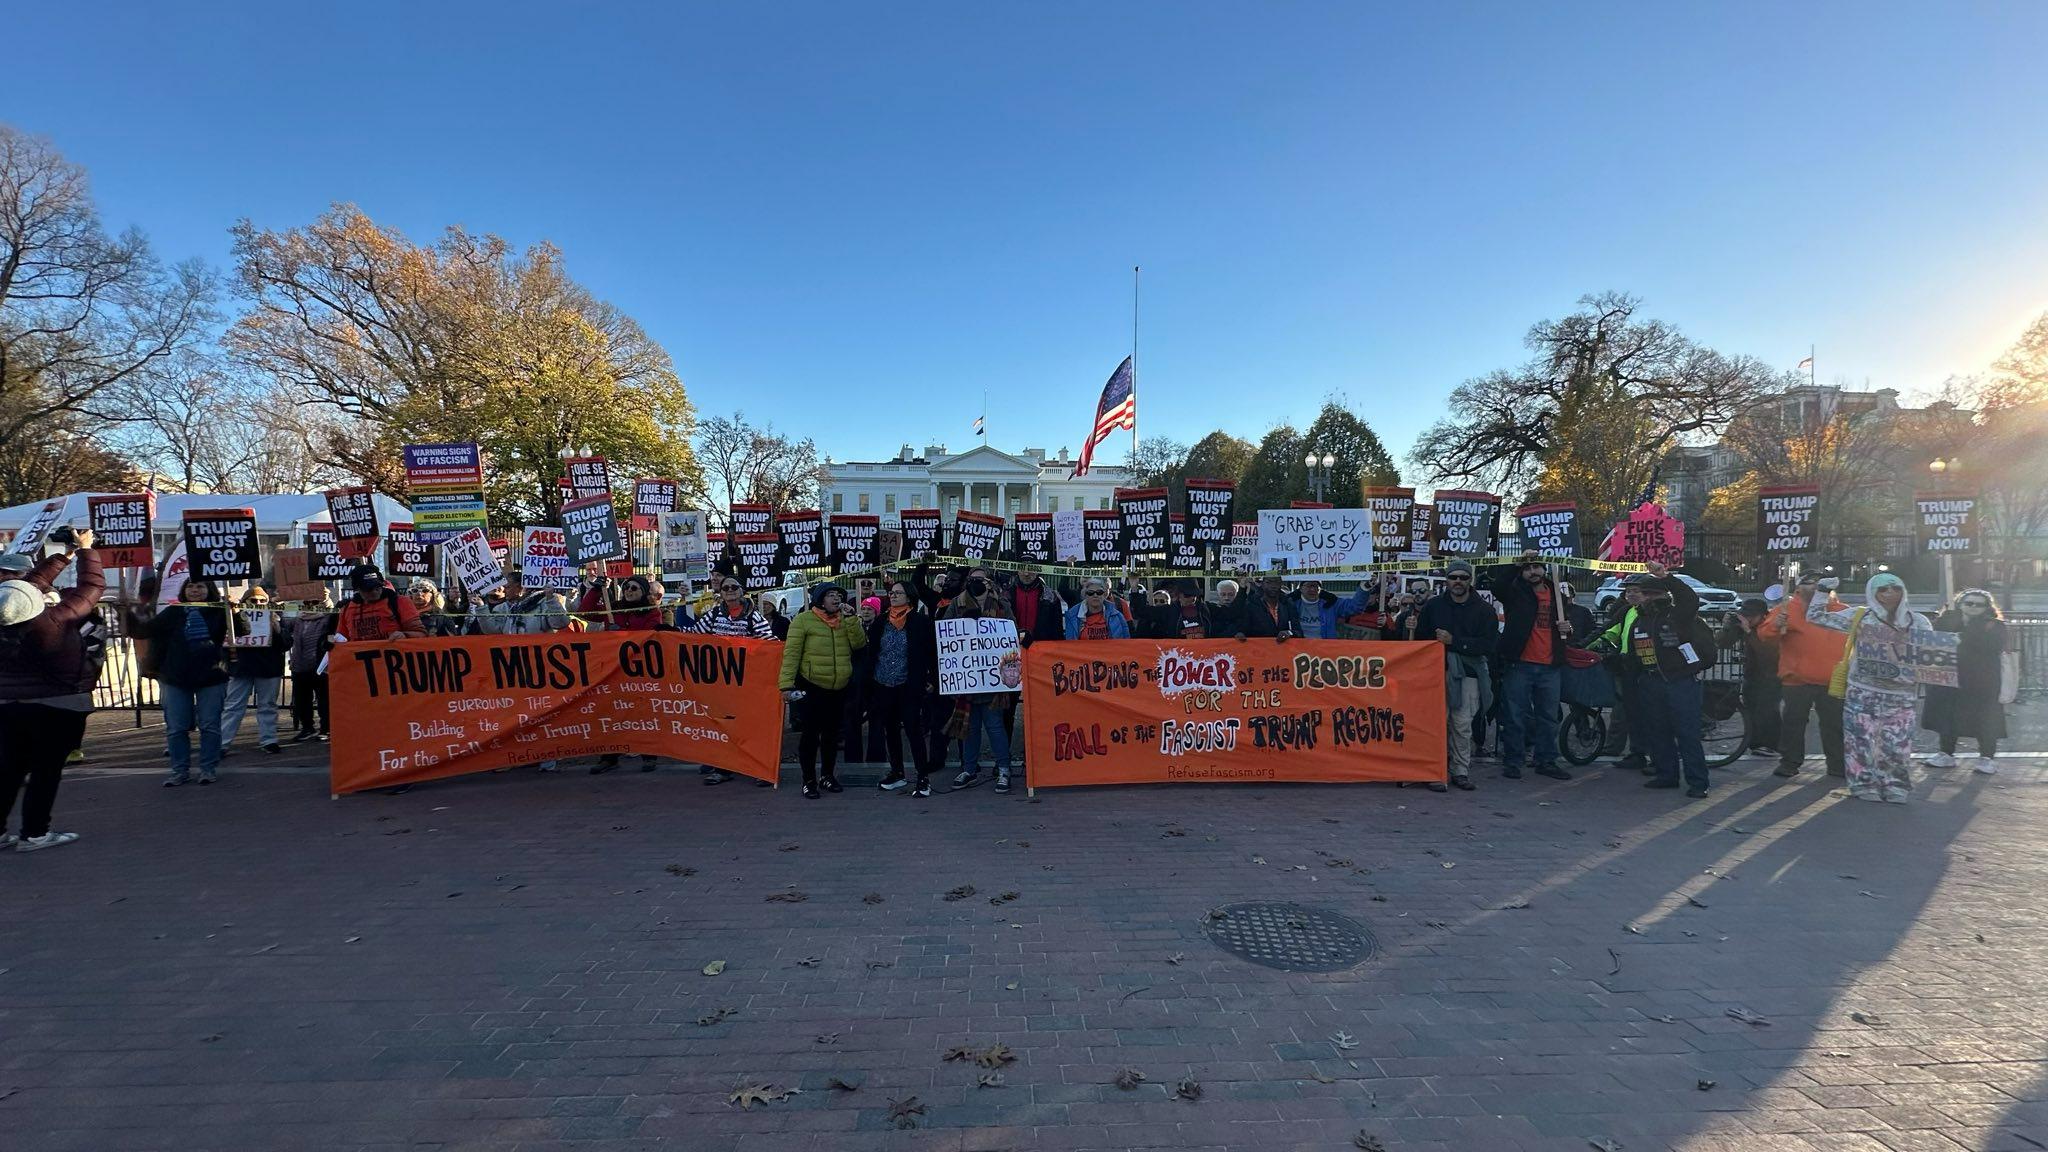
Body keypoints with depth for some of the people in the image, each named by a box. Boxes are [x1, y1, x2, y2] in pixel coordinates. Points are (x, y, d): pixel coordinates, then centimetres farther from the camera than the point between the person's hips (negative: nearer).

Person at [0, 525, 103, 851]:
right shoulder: (56, 621, -23)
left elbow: (34, 581, 8)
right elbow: (92, 587, -12)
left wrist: (64, 555, 15)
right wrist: (85, 549, 0)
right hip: (57, 707, -6)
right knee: (46, 770, 2)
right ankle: (34, 833, 5)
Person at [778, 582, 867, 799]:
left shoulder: (845, 621, 7)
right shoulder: (803, 620, -7)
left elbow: (859, 643, -6)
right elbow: (791, 652, -13)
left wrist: (849, 618, -13)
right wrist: (787, 683, -20)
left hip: (839, 689, 5)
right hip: (811, 687, -5)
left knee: (832, 733, 15)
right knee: (810, 734, 1)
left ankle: (827, 775, 30)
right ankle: (809, 780, 14)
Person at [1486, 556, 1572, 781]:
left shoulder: (1556, 596, 13)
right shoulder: (1515, 593, 0)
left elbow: (1565, 625, 26)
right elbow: (1498, 583, -22)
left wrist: (1567, 630, 4)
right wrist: (1516, 565, -15)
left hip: (1549, 667, 4)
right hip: (1519, 665, -4)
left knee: (1548, 718, 12)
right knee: (1515, 717, 1)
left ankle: (1546, 761, 23)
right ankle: (1512, 761, 9)